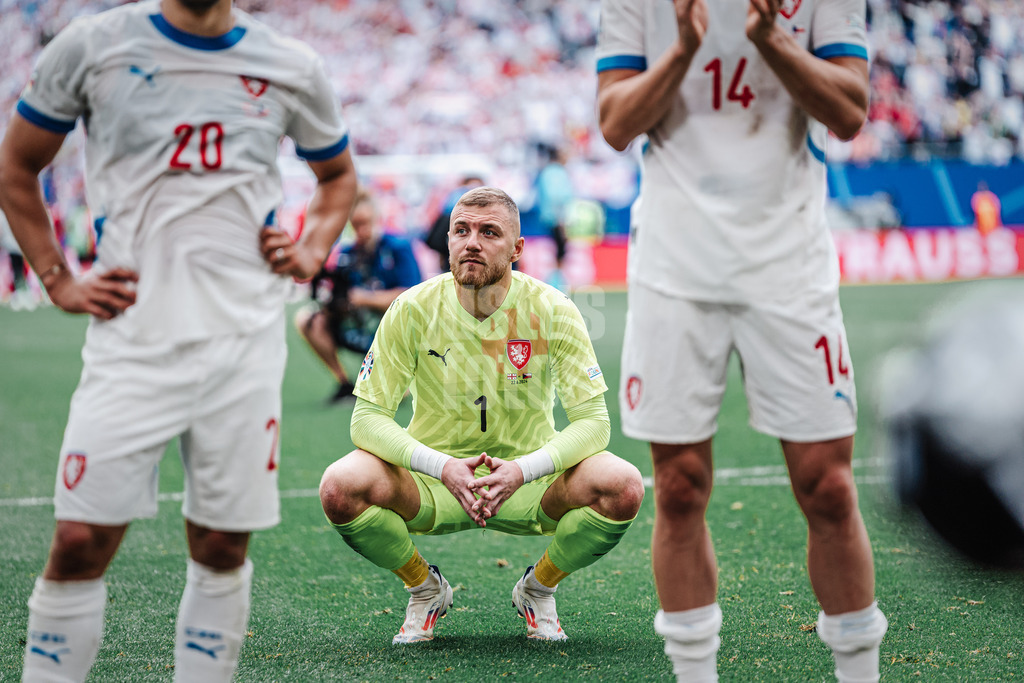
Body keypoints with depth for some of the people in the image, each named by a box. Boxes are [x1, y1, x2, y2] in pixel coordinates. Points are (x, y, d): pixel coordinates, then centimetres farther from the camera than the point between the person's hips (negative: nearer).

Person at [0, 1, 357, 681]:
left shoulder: (292, 68, 6)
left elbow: (339, 174, 25)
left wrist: (312, 252, 7)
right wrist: (57, 281, 5)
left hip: (245, 339, 2)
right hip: (132, 337, -2)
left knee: (222, 548, 4)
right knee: (80, 542, -8)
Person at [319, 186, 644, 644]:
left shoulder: (551, 310, -13)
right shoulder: (412, 310, -13)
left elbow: (592, 421, -15)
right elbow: (367, 417, -14)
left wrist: (522, 469, -33)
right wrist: (443, 467, -32)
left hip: (526, 483, 0)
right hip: (433, 484, 0)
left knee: (623, 488, -29)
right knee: (341, 489, -30)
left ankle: (538, 588, 4)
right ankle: (424, 589, 3)